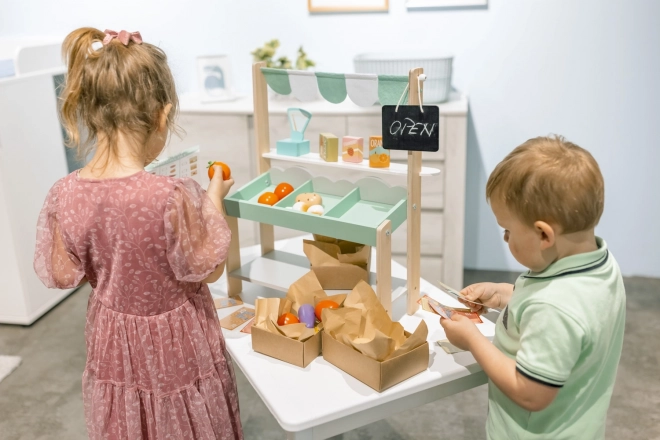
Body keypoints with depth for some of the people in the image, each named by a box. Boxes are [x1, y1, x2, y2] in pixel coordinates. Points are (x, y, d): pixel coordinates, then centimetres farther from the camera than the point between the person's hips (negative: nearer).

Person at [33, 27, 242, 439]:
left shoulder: (65, 194, -15)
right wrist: (213, 202, -7)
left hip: (113, 343, 4)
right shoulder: (171, 197, -31)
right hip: (175, 345, -4)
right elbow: (208, 269, -17)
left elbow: (62, 275, -2)